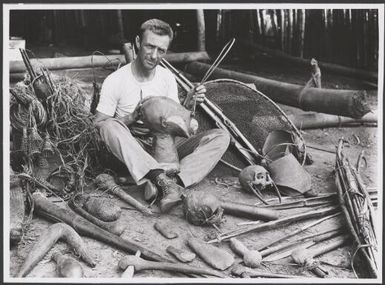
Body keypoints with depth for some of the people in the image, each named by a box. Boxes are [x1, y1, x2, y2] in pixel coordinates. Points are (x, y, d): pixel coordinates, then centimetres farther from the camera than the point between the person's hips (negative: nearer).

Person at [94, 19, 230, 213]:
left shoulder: (167, 77, 4)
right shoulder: (115, 81, -9)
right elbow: (98, 124, -7)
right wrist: (131, 118, -22)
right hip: (133, 151, -3)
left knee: (221, 137, -15)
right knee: (110, 126, -35)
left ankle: (175, 182, -38)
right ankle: (162, 180, -45)